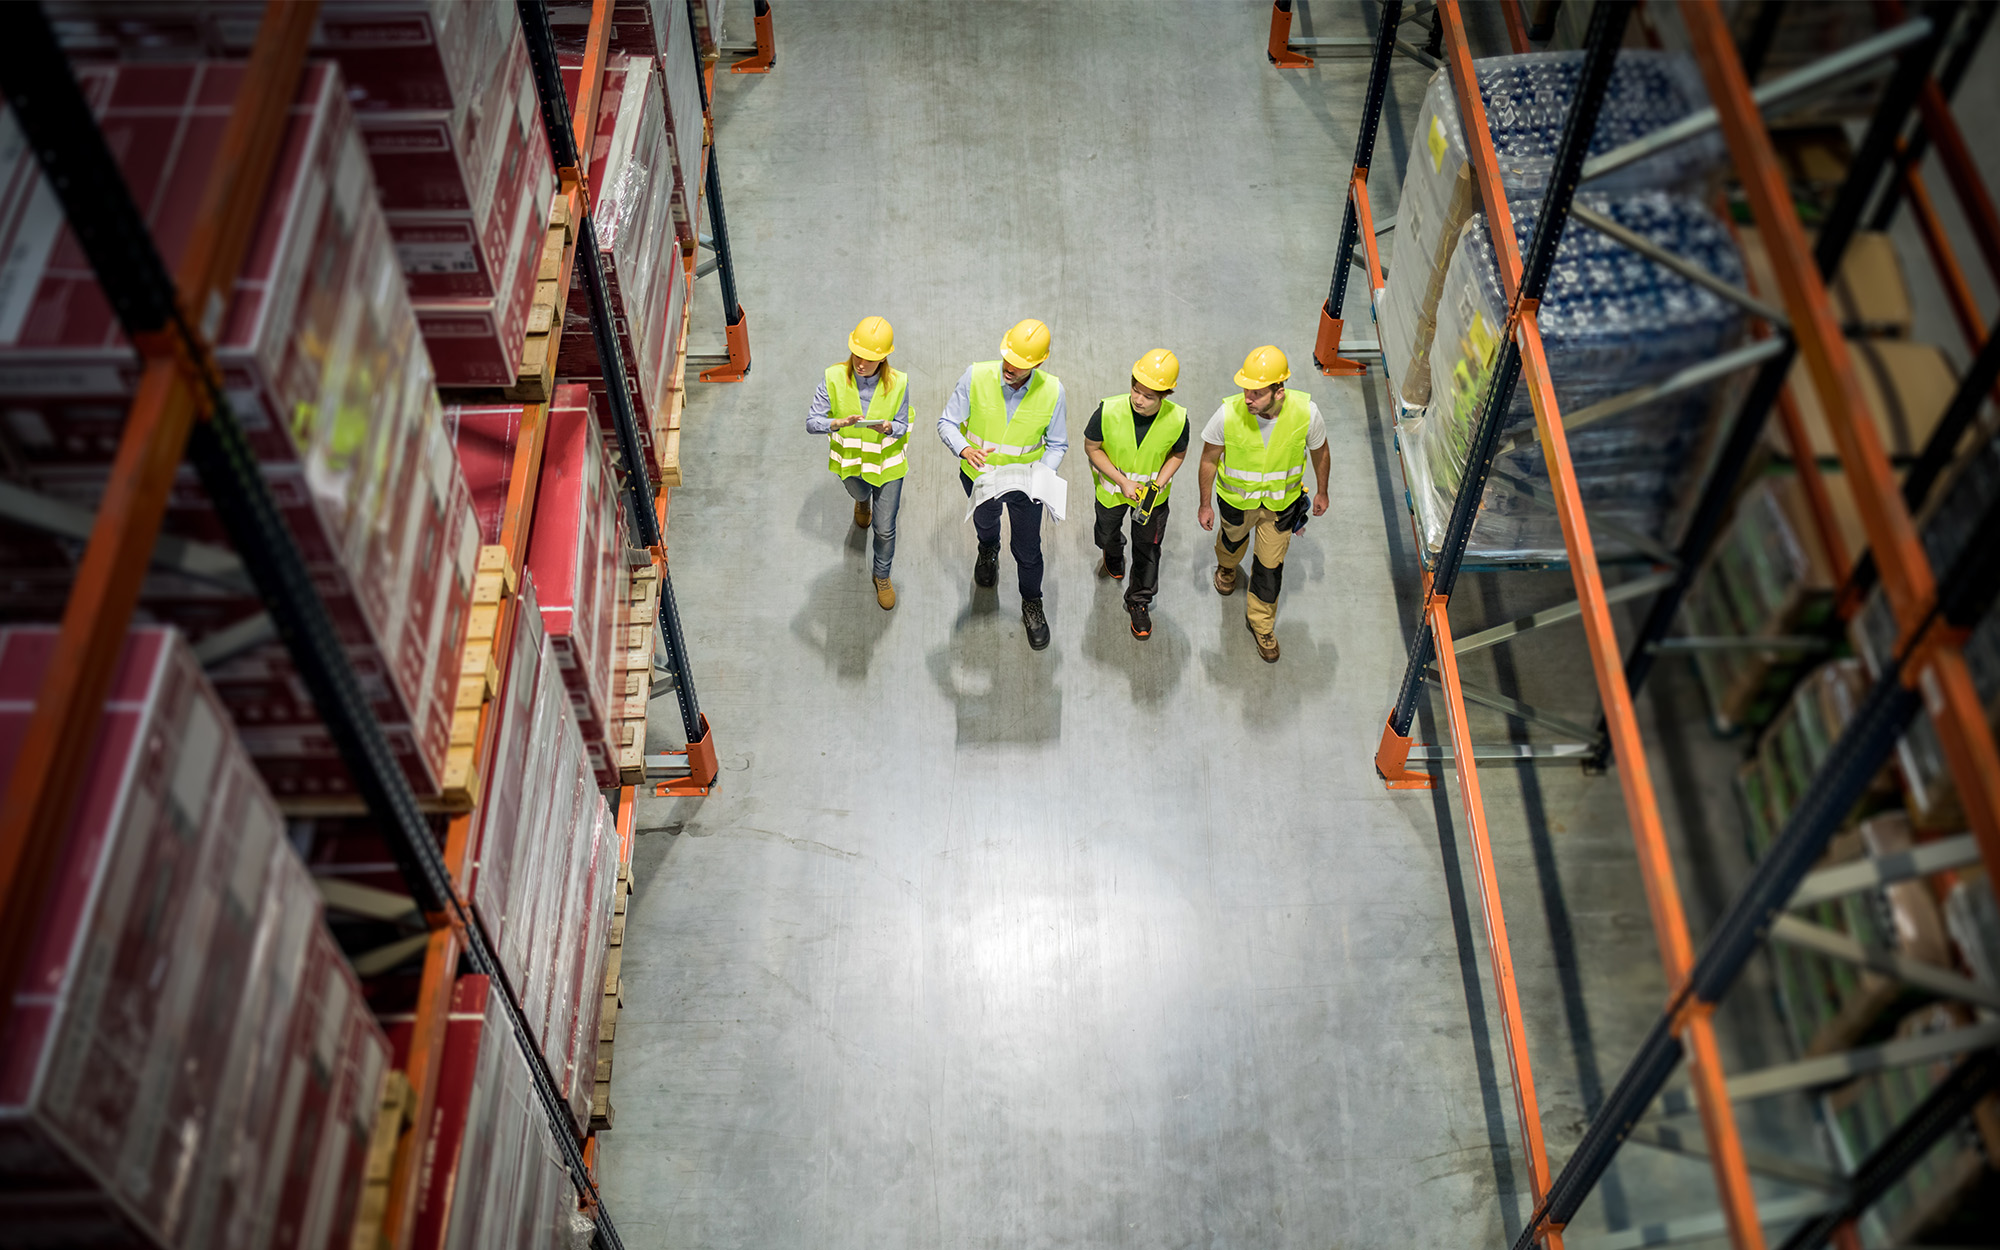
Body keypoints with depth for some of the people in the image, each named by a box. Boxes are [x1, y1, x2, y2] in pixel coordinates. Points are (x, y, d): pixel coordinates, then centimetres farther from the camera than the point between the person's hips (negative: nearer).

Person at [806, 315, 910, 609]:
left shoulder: (898, 383, -25)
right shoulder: (834, 378, -25)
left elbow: (902, 426, -13)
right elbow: (812, 422, -23)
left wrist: (887, 427, -37)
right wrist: (841, 423, -43)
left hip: (886, 461, -1)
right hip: (849, 458, 1)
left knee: (885, 528, 8)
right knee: (858, 493, 34)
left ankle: (882, 576, 37)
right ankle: (863, 501, 75)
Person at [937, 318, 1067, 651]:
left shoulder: (1051, 391, -25)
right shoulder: (976, 377, -27)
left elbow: (1057, 445, -10)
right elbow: (947, 423, -16)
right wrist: (964, 449, -37)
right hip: (980, 476, 1)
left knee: (1027, 549, 14)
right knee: (984, 522, 33)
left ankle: (1032, 603, 43)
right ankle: (988, 552, 70)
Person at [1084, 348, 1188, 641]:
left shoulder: (1178, 419, -29)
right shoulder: (1108, 412, -33)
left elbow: (1178, 454, -8)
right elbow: (1091, 447, -16)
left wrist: (1158, 484, -22)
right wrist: (1122, 481, -23)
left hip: (1153, 492, 0)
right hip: (1112, 486, 0)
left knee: (1148, 548, 15)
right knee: (1108, 531, 29)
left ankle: (1139, 601, 40)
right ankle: (1112, 556, 67)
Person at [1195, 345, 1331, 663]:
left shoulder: (1306, 412, -31)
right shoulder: (1228, 414, -34)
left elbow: (1320, 452, -8)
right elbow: (1209, 459, -14)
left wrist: (1322, 491, 7)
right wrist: (1205, 504, -3)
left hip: (1282, 501, 0)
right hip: (1237, 497, 0)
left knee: (1270, 564, 13)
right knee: (1234, 537, 31)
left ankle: (1260, 621, 40)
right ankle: (1226, 564, 69)